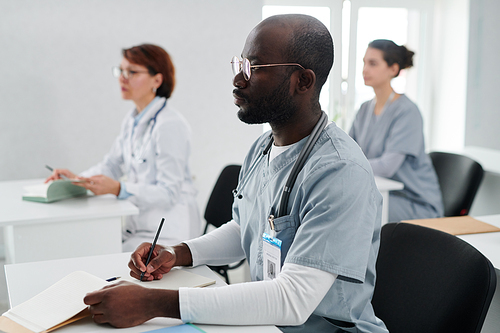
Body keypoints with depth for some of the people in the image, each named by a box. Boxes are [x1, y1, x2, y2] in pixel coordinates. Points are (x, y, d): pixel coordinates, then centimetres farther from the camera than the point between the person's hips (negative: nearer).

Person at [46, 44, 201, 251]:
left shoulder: (170, 125, -18)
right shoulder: (132, 120, 10)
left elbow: (168, 193, -21)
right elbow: (112, 164, 19)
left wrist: (118, 188, -32)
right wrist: (78, 178, 1)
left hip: (168, 231, -8)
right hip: (136, 223, 8)